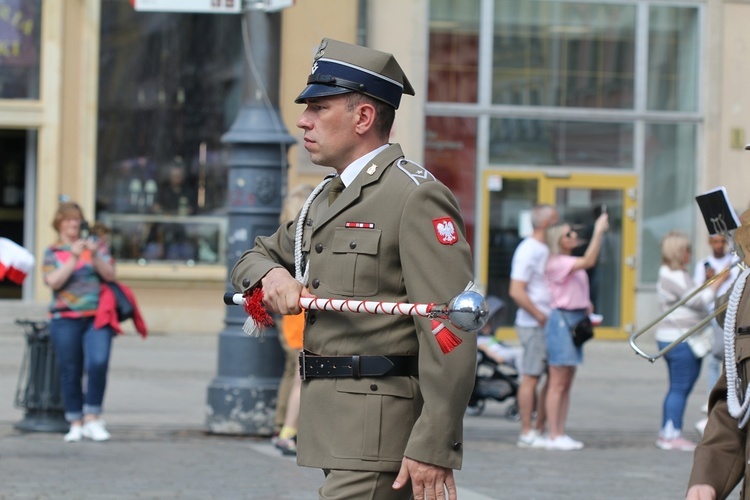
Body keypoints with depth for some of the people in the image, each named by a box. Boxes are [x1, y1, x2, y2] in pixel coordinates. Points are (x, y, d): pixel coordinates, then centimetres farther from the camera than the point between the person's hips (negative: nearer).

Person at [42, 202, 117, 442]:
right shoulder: (52, 252, 9)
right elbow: (53, 281, -6)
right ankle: (75, 424, 9)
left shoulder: (95, 244, 13)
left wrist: (95, 255, -11)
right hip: (65, 320, 0)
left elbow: (110, 274, 4)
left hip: (97, 317, 0)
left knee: (98, 363, -18)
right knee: (70, 372, 0)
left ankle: (92, 419, -10)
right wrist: (73, 257, -14)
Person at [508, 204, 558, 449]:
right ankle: (526, 433, -2)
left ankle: (539, 430, 16)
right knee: (531, 377, -5)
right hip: (533, 325, -9)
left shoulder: (545, 250, 16)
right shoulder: (528, 250, -12)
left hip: (549, 324, 9)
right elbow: (516, 291, -18)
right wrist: (541, 317, -17)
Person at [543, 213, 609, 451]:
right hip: (561, 319, -9)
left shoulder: (572, 263, 16)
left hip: (576, 319, 9)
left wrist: (586, 306, 9)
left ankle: (561, 433, 13)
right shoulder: (556, 263, -13)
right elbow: (589, 261, -27)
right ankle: (553, 436, -6)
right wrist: (598, 232, -26)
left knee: (567, 382, 9)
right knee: (558, 383, -7)